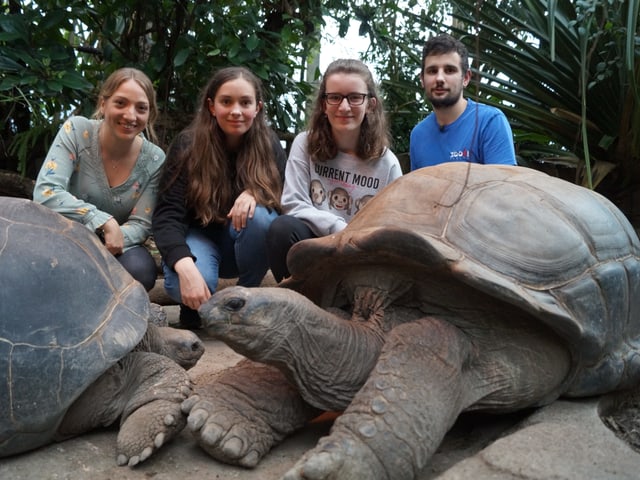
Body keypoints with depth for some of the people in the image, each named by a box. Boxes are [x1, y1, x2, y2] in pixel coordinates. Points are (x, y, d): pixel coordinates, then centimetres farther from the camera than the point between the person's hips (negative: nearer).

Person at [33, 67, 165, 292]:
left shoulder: (154, 160, -10)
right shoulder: (76, 130, -15)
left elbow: (141, 225, -12)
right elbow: (45, 193, -25)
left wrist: (116, 239, -35)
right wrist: (104, 222, -34)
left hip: (115, 248, 1)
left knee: (141, 271, -33)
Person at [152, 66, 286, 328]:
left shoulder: (269, 144, -10)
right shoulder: (187, 145, -16)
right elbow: (167, 214, -24)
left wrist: (255, 192, -34)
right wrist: (186, 267, -42)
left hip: (244, 243, 2)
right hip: (199, 235, -2)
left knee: (259, 217, -33)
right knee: (187, 285, -35)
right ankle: (194, 308, 4)